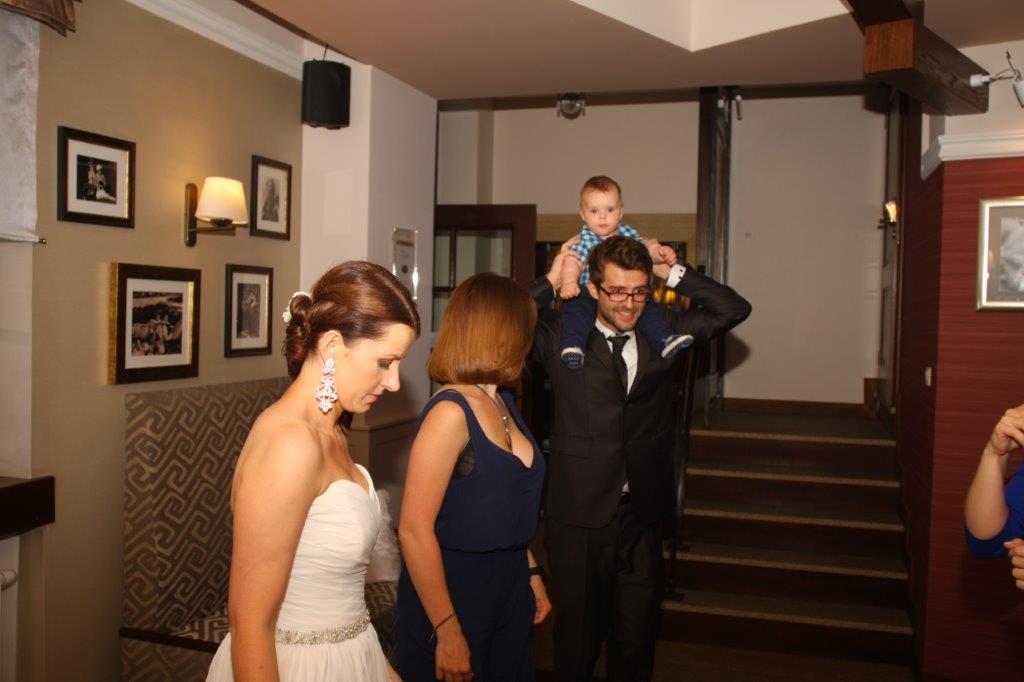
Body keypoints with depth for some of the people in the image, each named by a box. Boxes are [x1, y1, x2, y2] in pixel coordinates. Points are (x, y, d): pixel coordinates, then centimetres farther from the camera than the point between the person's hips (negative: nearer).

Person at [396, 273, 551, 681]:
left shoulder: (502, 403, 5)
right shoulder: (450, 412, -20)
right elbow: (414, 529, -23)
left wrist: (530, 573, 13)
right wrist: (447, 632, -21)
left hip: (509, 587, 8)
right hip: (456, 590, -8)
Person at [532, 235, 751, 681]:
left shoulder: (664, 331, 5)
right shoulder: (560, 334, -4)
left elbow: (734, 309, 4)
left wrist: (674, 273, -3)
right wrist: (551, 281, -13)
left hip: (642, 513, 3)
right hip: (579, 515, -3)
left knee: (636, 636, 16)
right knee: (578, 633, 13)